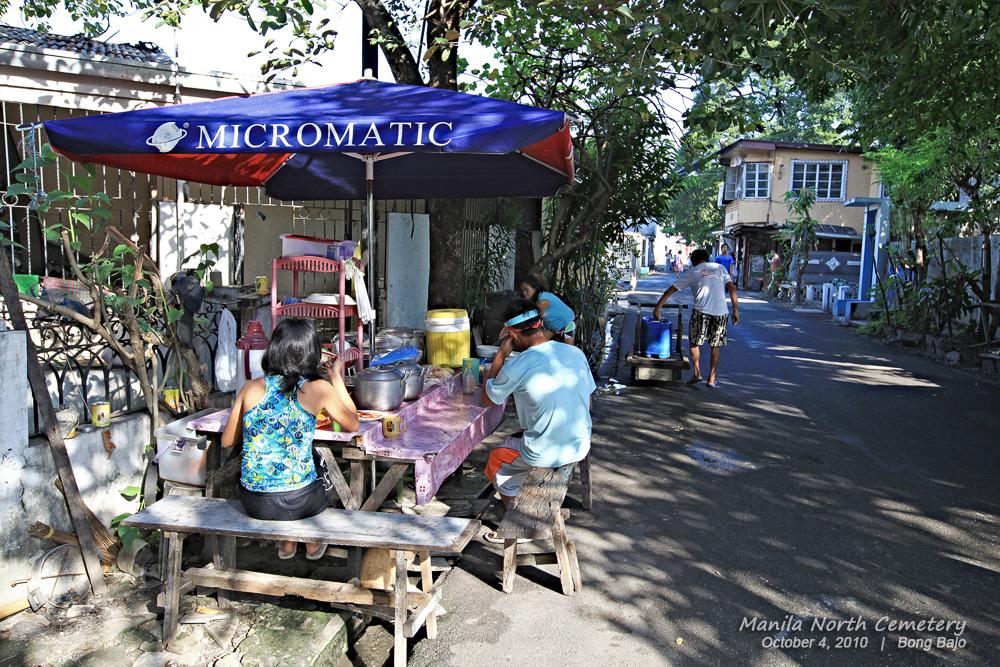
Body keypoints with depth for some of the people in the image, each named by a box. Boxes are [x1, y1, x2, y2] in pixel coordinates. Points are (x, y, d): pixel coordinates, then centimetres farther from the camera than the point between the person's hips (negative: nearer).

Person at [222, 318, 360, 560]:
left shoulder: (251, 388, -3)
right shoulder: (318, 389, -11)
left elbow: (227, 441, 8)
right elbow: (352, 424, 6)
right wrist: (337, 380, 15)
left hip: (253, 503, 3)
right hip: (298, 502, -3)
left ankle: (287, 544, 46)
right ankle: (313, 544, 46)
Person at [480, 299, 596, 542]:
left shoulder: (517, 366, -19)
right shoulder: (576, 353, -3)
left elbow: (487, 399, -1)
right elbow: (586, 403, 7)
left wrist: (502, 353, -2)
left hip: (545, 455, -6)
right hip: (581, 447, 6)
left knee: (496, 460, 24)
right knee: (517, 440, 32)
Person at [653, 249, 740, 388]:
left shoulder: (691, 272, 12)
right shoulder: (720, 268, 17)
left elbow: (670, 290, 10)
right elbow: (732, 288, 7)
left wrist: (657, 308, 14)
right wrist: (736, 311, 8)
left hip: (702, 311, -2)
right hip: (721, 312, 2)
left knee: (694, 342, 15)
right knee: (716, 345, 14)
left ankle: (697, 373, 4)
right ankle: (711, 379, 15)